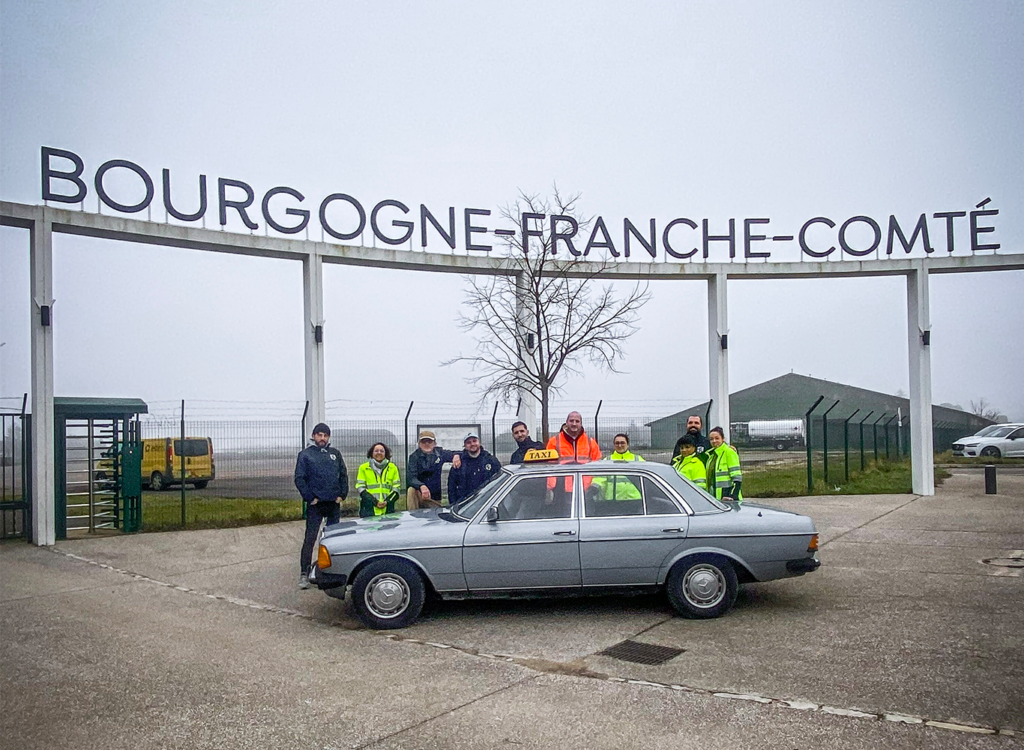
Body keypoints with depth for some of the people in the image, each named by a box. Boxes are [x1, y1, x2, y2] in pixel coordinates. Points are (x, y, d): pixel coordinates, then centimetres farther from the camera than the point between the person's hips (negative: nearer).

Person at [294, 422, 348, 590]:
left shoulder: (335, 453, 11)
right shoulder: (305, 454, 0)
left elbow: (344, 475, 13)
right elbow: (299, 479, -3)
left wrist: (342, 494, 2)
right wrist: (310, 497, -9)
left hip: (334, 503, 4)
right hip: (315, 504, -4)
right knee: (309, 538, -6)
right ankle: (304, 573, -3)